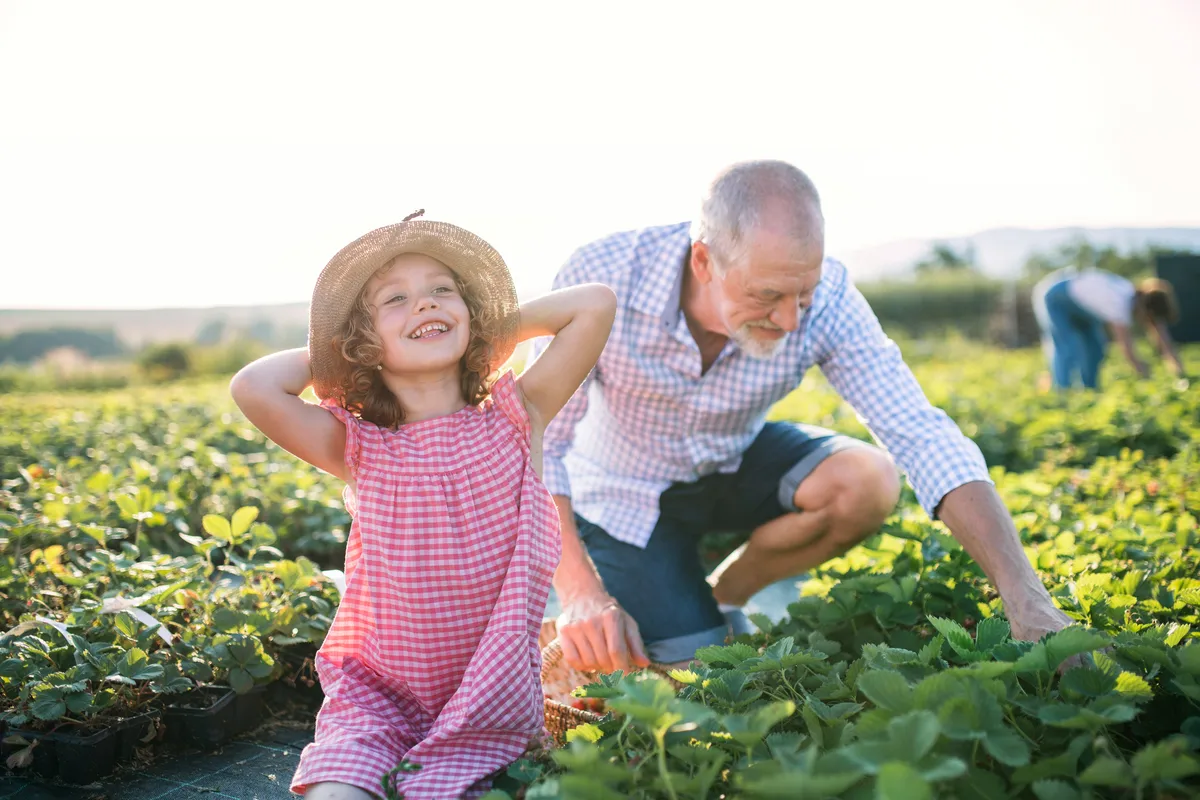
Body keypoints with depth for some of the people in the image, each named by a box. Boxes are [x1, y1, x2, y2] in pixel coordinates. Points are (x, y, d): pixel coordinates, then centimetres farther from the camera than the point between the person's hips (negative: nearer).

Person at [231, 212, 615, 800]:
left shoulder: (514, 418, -2)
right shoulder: (357, 447, -4)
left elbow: (596, 304, -9)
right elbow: (253, 389, -20)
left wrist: (501, 323, 3)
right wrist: (327, 351, -2)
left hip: (490, 694, 1)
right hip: (377, 696, 0)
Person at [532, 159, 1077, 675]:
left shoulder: (824, 300, -26)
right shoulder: (601, 278, -32)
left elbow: (924, 437, -30)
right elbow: (538, 447, -29)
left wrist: (1024, 595, -40)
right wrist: (582, 599, -39)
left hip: (734, 468, 3)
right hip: (623, 490, -3)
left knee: (868, 481, -25)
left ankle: (722, 593, 2)